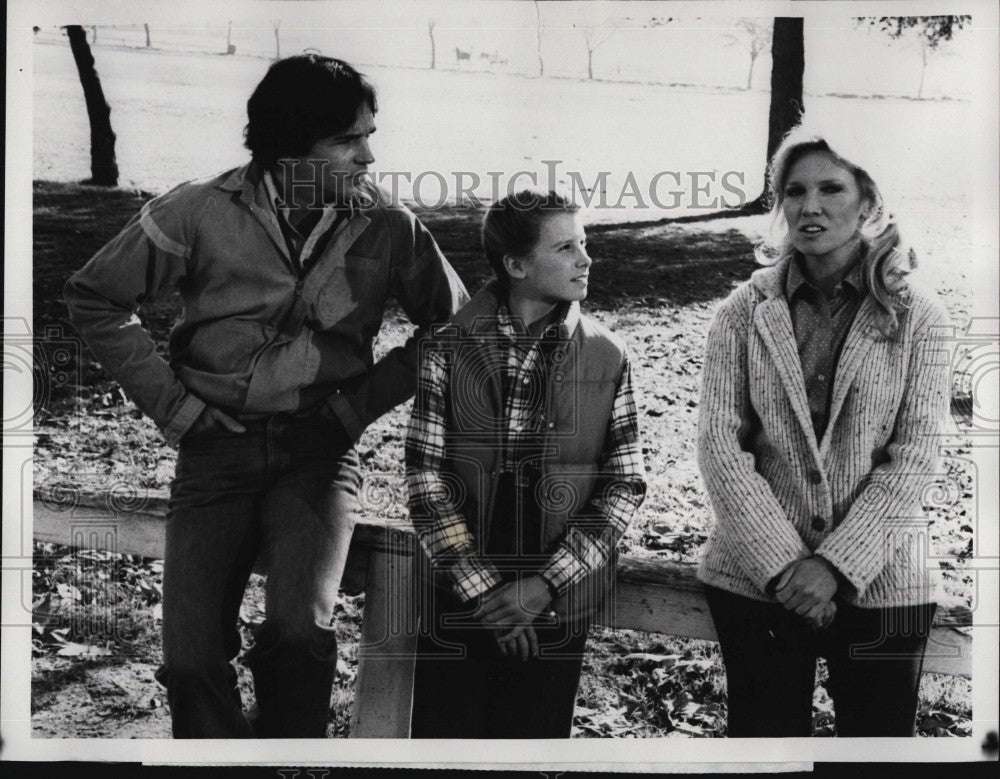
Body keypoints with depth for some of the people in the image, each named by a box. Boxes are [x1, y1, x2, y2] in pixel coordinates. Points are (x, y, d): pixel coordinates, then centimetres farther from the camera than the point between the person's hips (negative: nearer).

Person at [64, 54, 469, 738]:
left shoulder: (389, 227, -3)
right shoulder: (201, 213, -5)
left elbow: (453, 324, 10)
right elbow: (95, 297, 6)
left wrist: (361, 402, 1)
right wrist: (171, 402, 0)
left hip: (321, 447, 0)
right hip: (217, 446, 1)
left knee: (300, 632, -23)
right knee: (190, 660, -8)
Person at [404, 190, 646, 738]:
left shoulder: (607, 358, -1)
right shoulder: (449, 352, -3)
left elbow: (625, 484, -1)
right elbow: (426, 481, -5)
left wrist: (545, 584, -10)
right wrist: (483, 590, -11)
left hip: (557, 604, 1)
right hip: (458, 601, 0)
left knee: (533, 735, 10)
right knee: (442, 734, 8)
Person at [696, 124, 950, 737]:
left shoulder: (917, 318, -1)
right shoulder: (745, 312, 1)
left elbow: (915, 455, -6)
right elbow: (720, 443, -4)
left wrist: (837, 565, -14)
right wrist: (781, 564, -13)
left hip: (879, 585, -1)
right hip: (755, 580, 1)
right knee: (764, 735, 12)